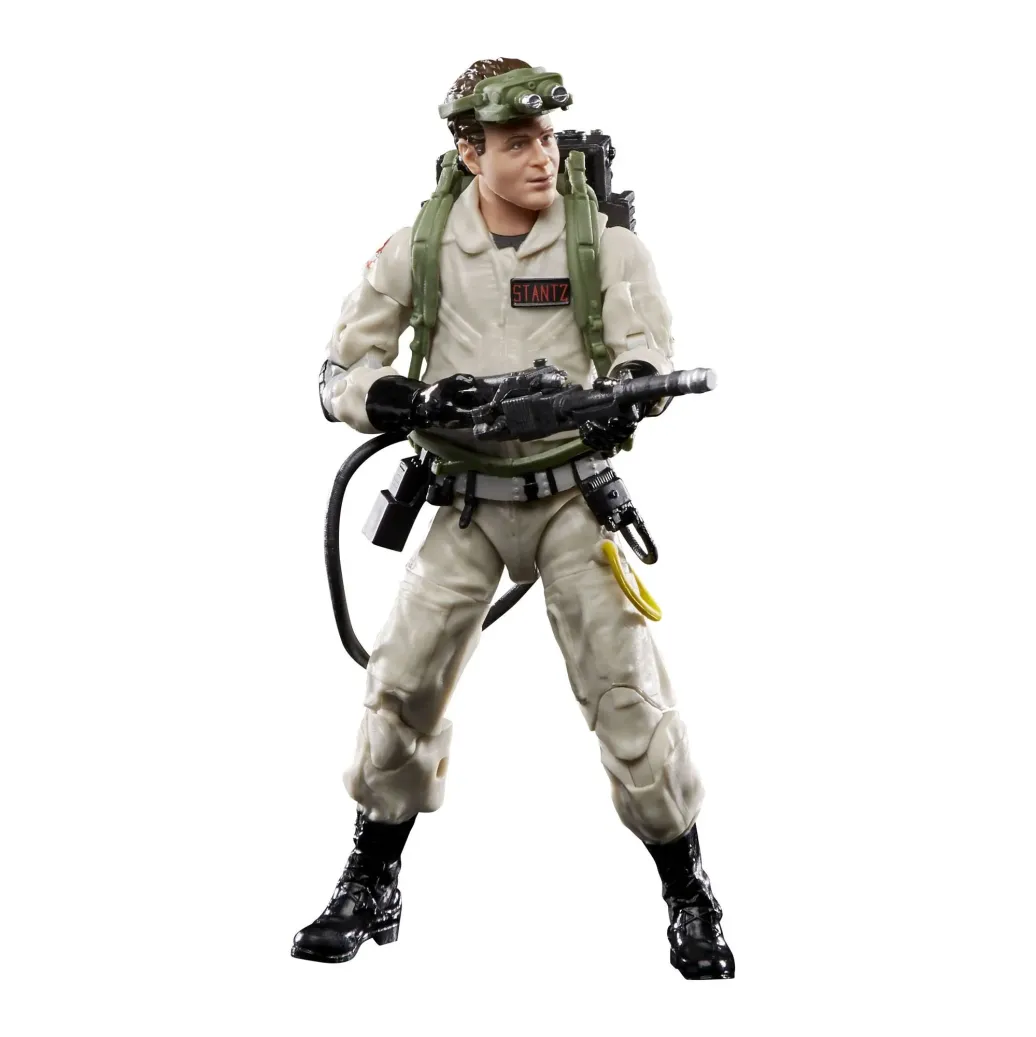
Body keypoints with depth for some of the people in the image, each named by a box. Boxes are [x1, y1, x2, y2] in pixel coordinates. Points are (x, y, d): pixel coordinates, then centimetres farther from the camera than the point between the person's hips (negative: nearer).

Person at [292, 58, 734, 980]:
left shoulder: (604, 239, -6)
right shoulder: (420, 247, -4)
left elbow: (647, 349, -14)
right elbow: (341, 374, -2)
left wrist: (625, 399, -38)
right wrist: (415, 403, -22)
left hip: (571, 496, -1)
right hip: (465, 504, 2)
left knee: (626, 688, -7)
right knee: (402, 686, -1)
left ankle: (691, 901, 6)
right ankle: (370, 888, 17)